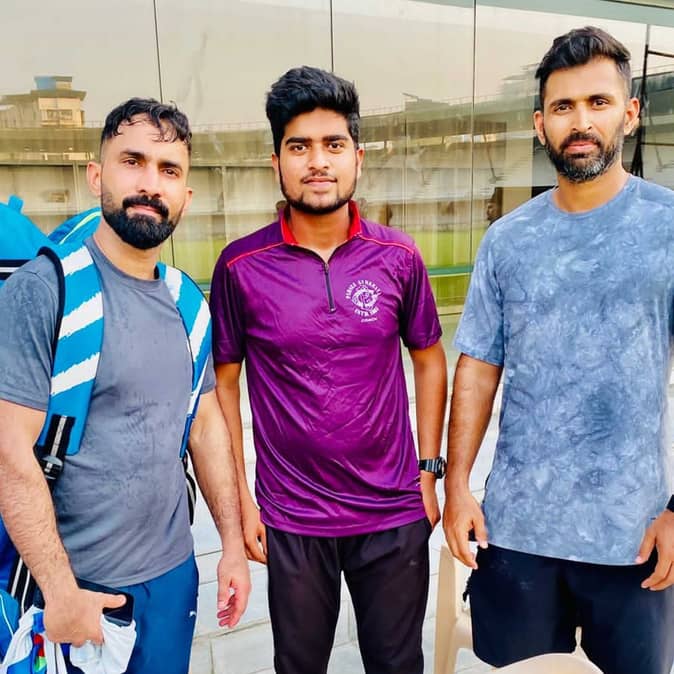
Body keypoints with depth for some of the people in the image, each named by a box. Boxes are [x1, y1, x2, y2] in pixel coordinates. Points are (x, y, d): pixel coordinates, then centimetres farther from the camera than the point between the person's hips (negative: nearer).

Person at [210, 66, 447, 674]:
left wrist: (430, 470, 2)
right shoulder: (241, 266, -8)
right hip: (291, 519, 0)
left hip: (395, 513, 1)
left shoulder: (399, 257, -5)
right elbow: (224, 384, -1)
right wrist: (240, 498, -2)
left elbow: (429, 360, 5)